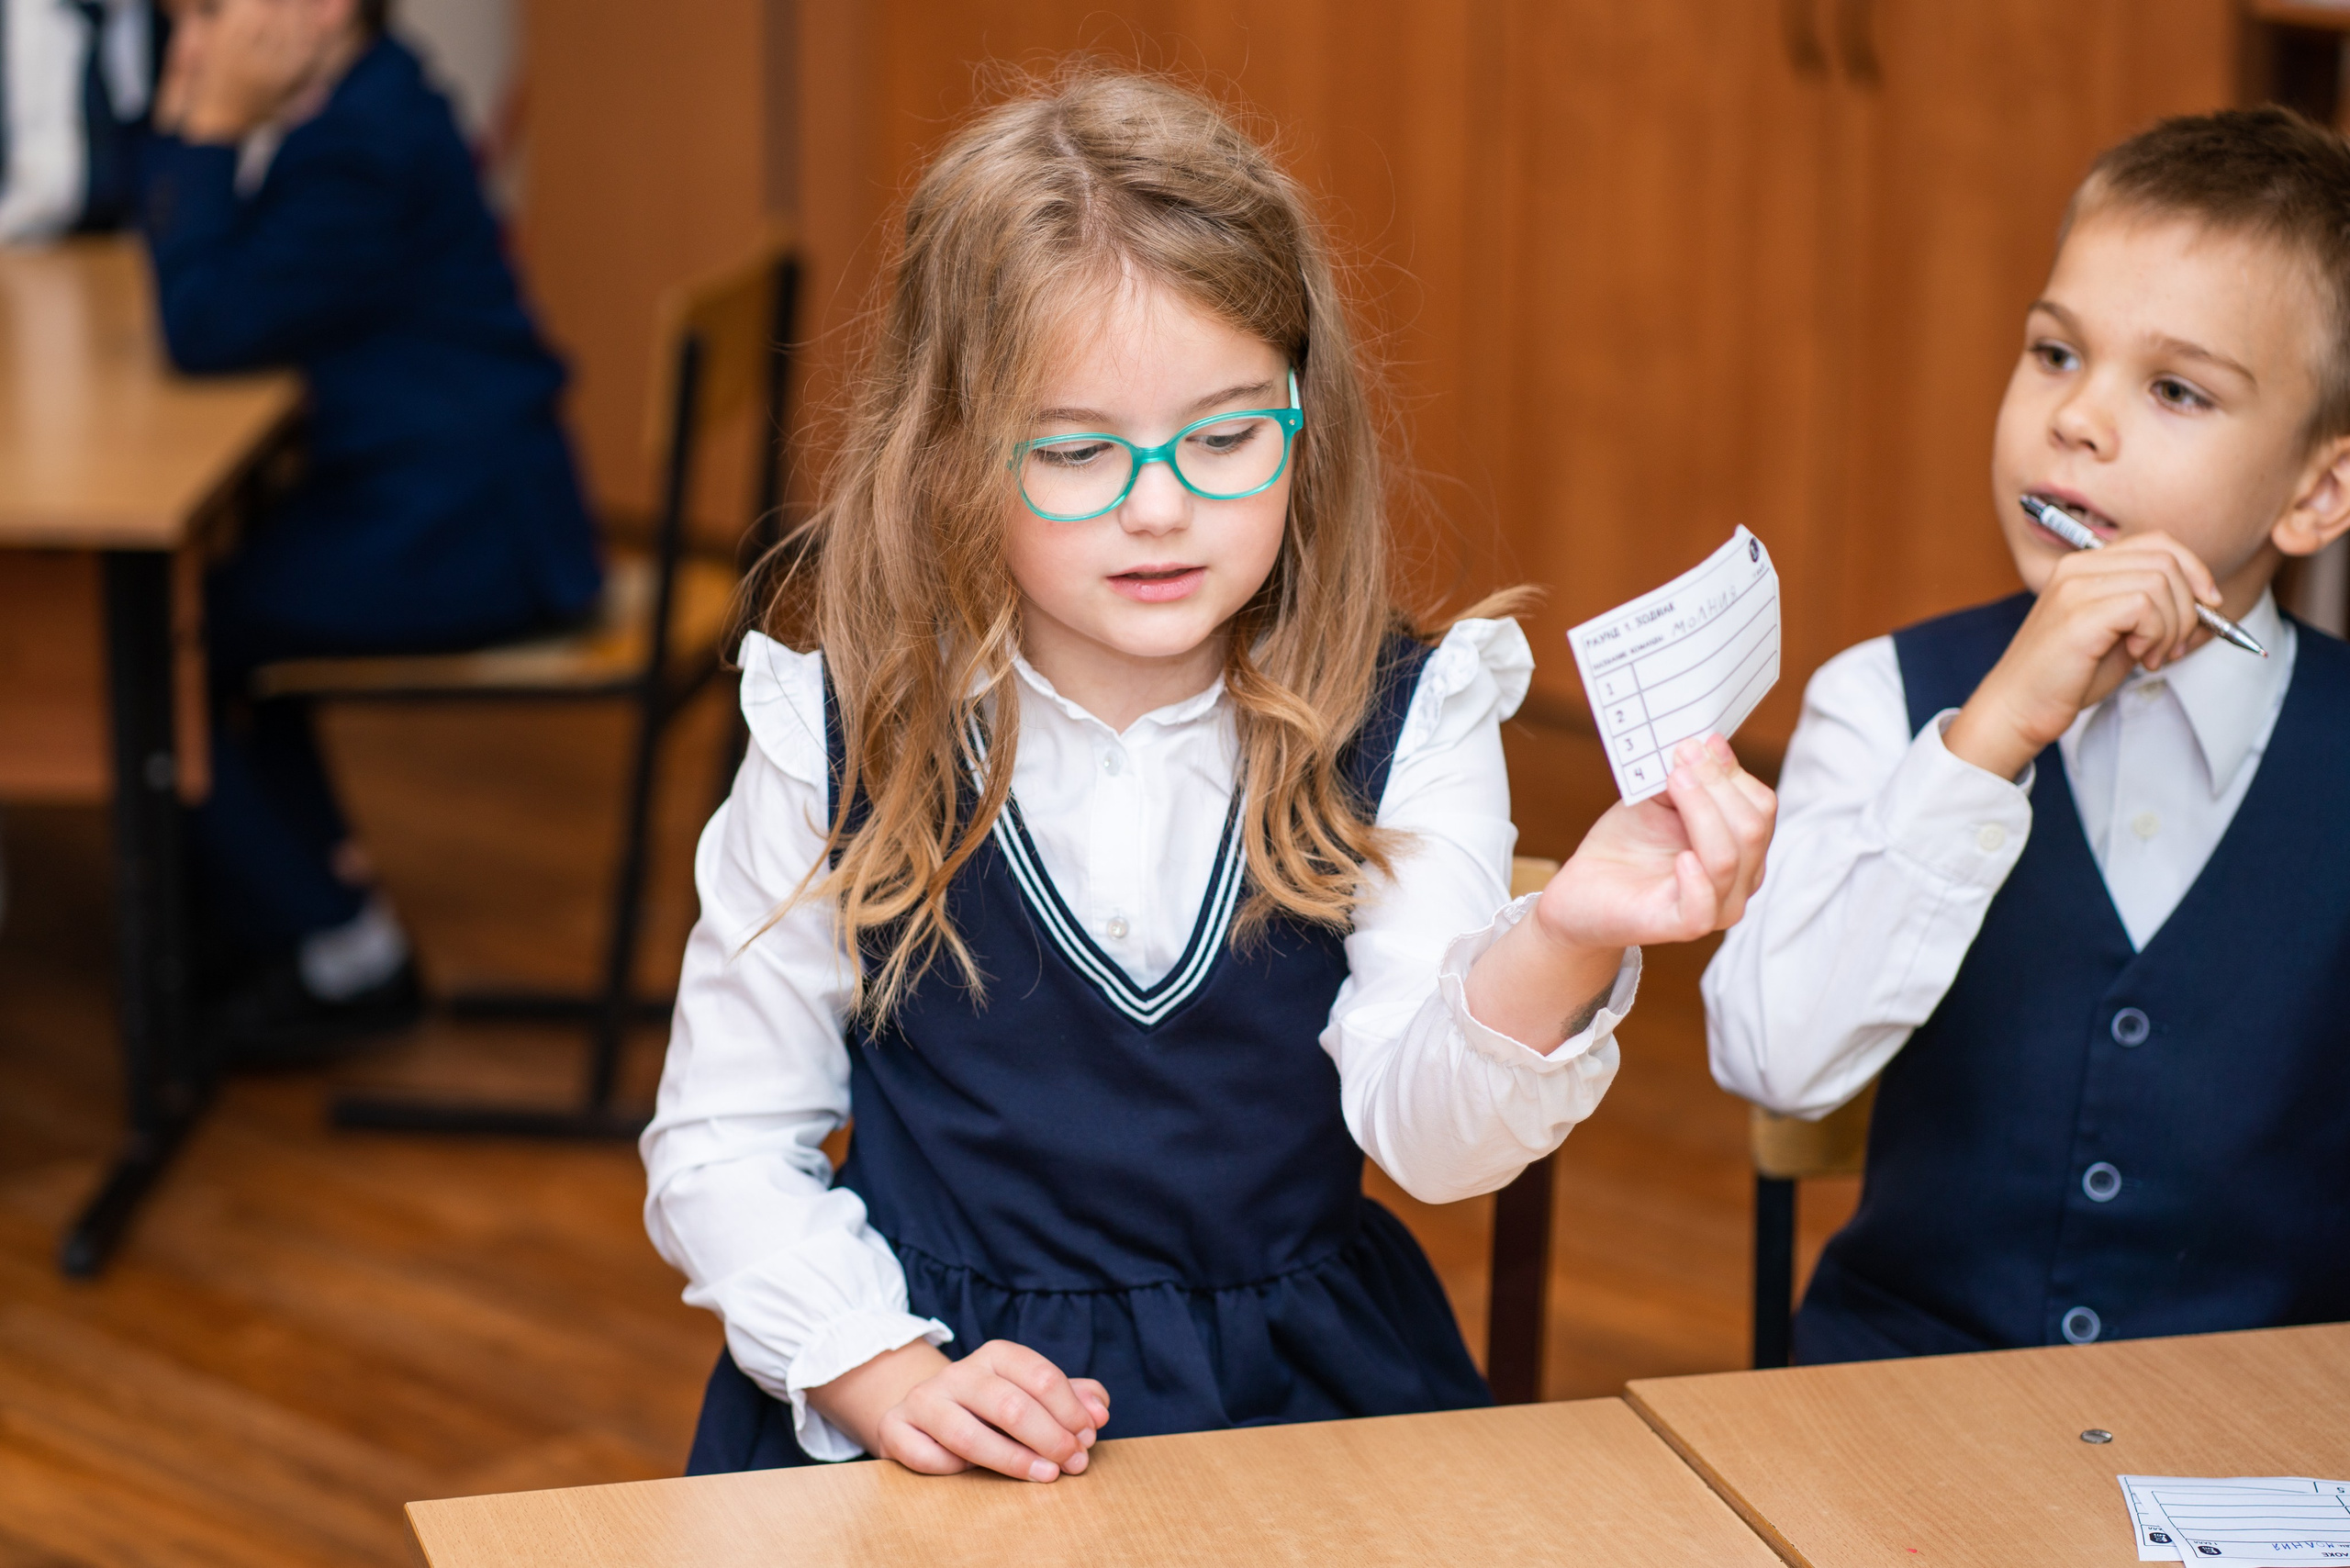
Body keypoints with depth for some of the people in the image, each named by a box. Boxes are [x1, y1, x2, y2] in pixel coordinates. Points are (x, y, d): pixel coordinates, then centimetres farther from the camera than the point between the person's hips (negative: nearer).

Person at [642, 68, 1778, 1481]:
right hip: (937, 1410, 0)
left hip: (1305, 1401, 0)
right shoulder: (848, 739, -2)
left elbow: (1430, 1130, -14)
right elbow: (724, 1150, 5)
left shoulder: (1405, 726, 0)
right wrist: (891, 1382, -11)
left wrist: (1559, 947, -34)